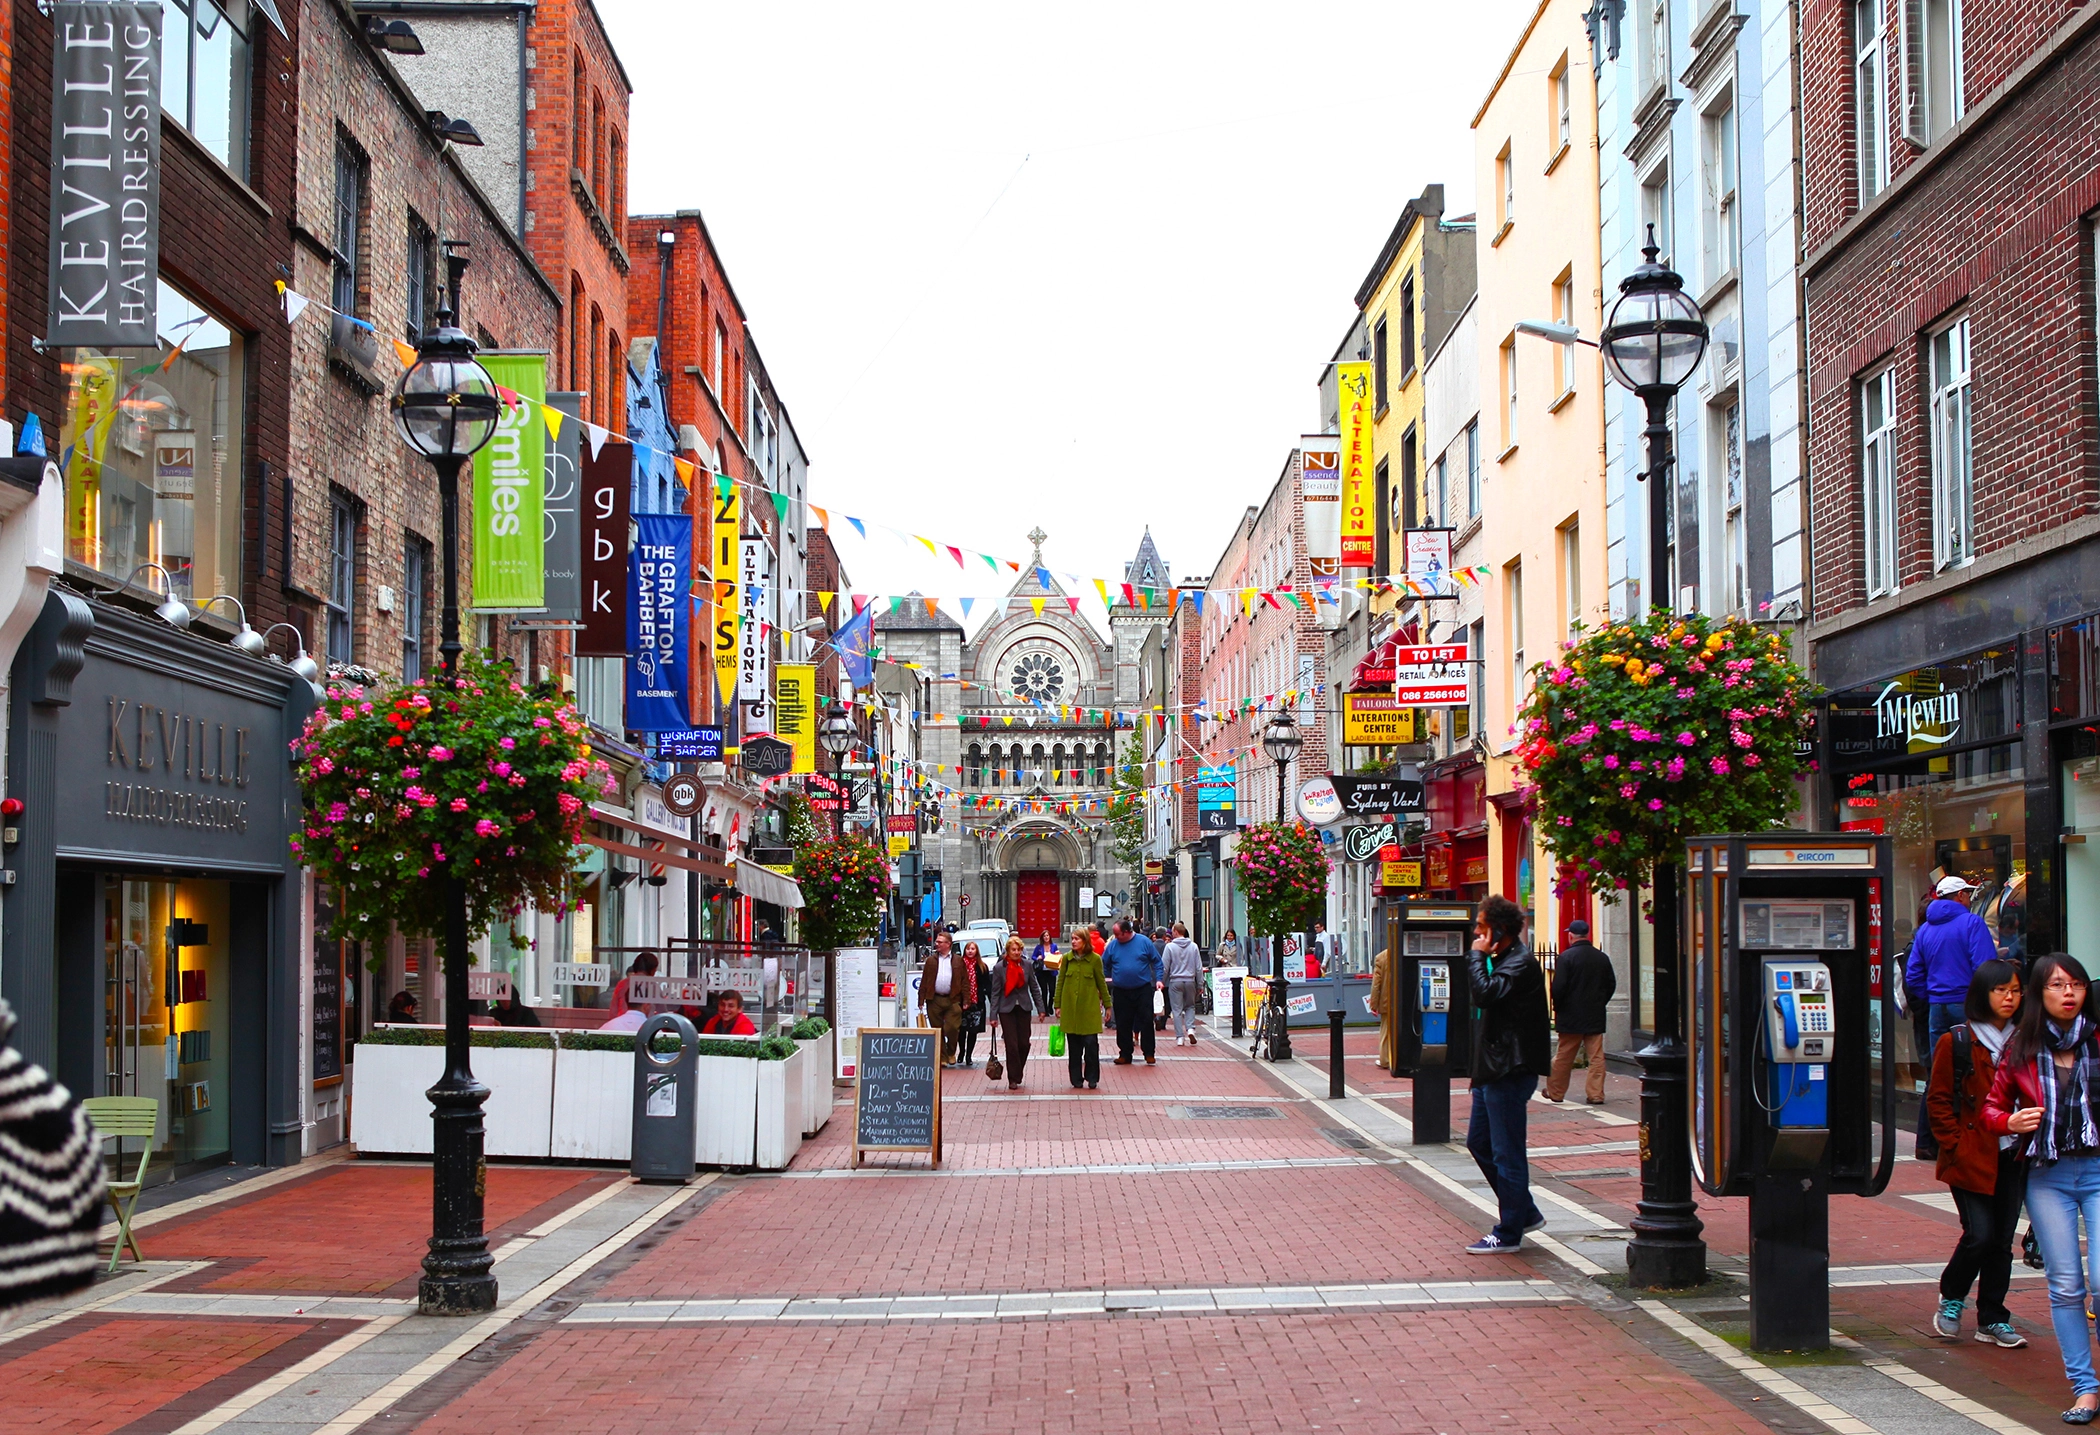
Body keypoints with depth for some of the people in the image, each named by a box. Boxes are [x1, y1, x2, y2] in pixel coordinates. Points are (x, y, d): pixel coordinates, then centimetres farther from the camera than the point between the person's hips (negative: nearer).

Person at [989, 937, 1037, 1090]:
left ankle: (1017, 1075, 22)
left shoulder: (1026, 965, 1)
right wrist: (993, 1015, -7)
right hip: (1007, 1009, -2)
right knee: (1012, 1045, -4)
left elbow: (1034, 987, 7)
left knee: (1024, 1044, 1)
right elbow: (995, 992, -4)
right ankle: (1013, 1079, 5)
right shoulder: (999, 967, -5)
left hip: (1024, 1008, 2)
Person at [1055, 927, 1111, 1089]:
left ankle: (1092, 1079, 6)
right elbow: (1060, 981, 9)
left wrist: (1107, 1004, 7)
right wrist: (1058, 1005, 6)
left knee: (1091, 1043, -5)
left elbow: (1101, 983, 6)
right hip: (1070, 1007, 2)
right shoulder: (1067, 958, 4)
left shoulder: (1095, 959, -1)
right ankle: (1076, 1079, 14)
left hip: (1089, 1007, -2)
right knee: (1073, 1045, 5)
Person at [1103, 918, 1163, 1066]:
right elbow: (1104, 965, 10)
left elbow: (1156, 962, 2)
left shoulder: (1144, 942, -3)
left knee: (1146, 1022, -1)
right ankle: (1125, 1054, 16)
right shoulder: (1113, 945, 2)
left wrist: (1159, 979, -8)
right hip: (1121, 991, 2)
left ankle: (1149, 1054, 8)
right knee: (1123, 1025, 6)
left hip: (1143, 990, -2)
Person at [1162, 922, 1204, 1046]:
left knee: (1177, 1010, 4)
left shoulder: (1170, 946, -7)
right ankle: (1190, 1028, -4)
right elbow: (1199, 967, 4)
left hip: (1175, 981, -2)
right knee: (1190, 1006, 18)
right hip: (1190, 981, 2)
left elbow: (1164, 967, -5)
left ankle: (1180, 1037, 2)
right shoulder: (1194, 947, 1)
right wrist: (1200, 984, 12)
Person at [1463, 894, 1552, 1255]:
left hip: (1510, 1071, -11)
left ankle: (1509, 1232, 5)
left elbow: (1486, 994, -28)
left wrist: (1477, 956, -18)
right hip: (1493, 1069, 11)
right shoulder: (1502, 959, 16)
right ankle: (1525, 1212, 24)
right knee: (1479, 1142, 15)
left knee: (1506, 1152, -3)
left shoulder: (1520, 964, -15)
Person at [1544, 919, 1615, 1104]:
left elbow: (1558, 987, -14)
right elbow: (1611, 984, 10)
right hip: (1596, 1016, 4)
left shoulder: (1566, 957, -13)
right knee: (1596, 1057, 5)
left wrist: (1557, 1007, 1)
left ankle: (1555, 1092, 16)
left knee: (1563, 1056, 6)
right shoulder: (1602, 958, 4)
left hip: (1571, 1016, -4)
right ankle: (1596, 1094, 3)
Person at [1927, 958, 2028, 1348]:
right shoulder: (1956, 1043, -4)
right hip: (1972, 1158, -4)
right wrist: (1955, 1145, -9)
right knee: (1979, 1236, -9)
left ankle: (1993, 1320, 16)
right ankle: (1950, 1299, 15)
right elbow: (1939, 1101, -2)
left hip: (2012, 1158, 4)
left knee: (2002, 1241, 5)